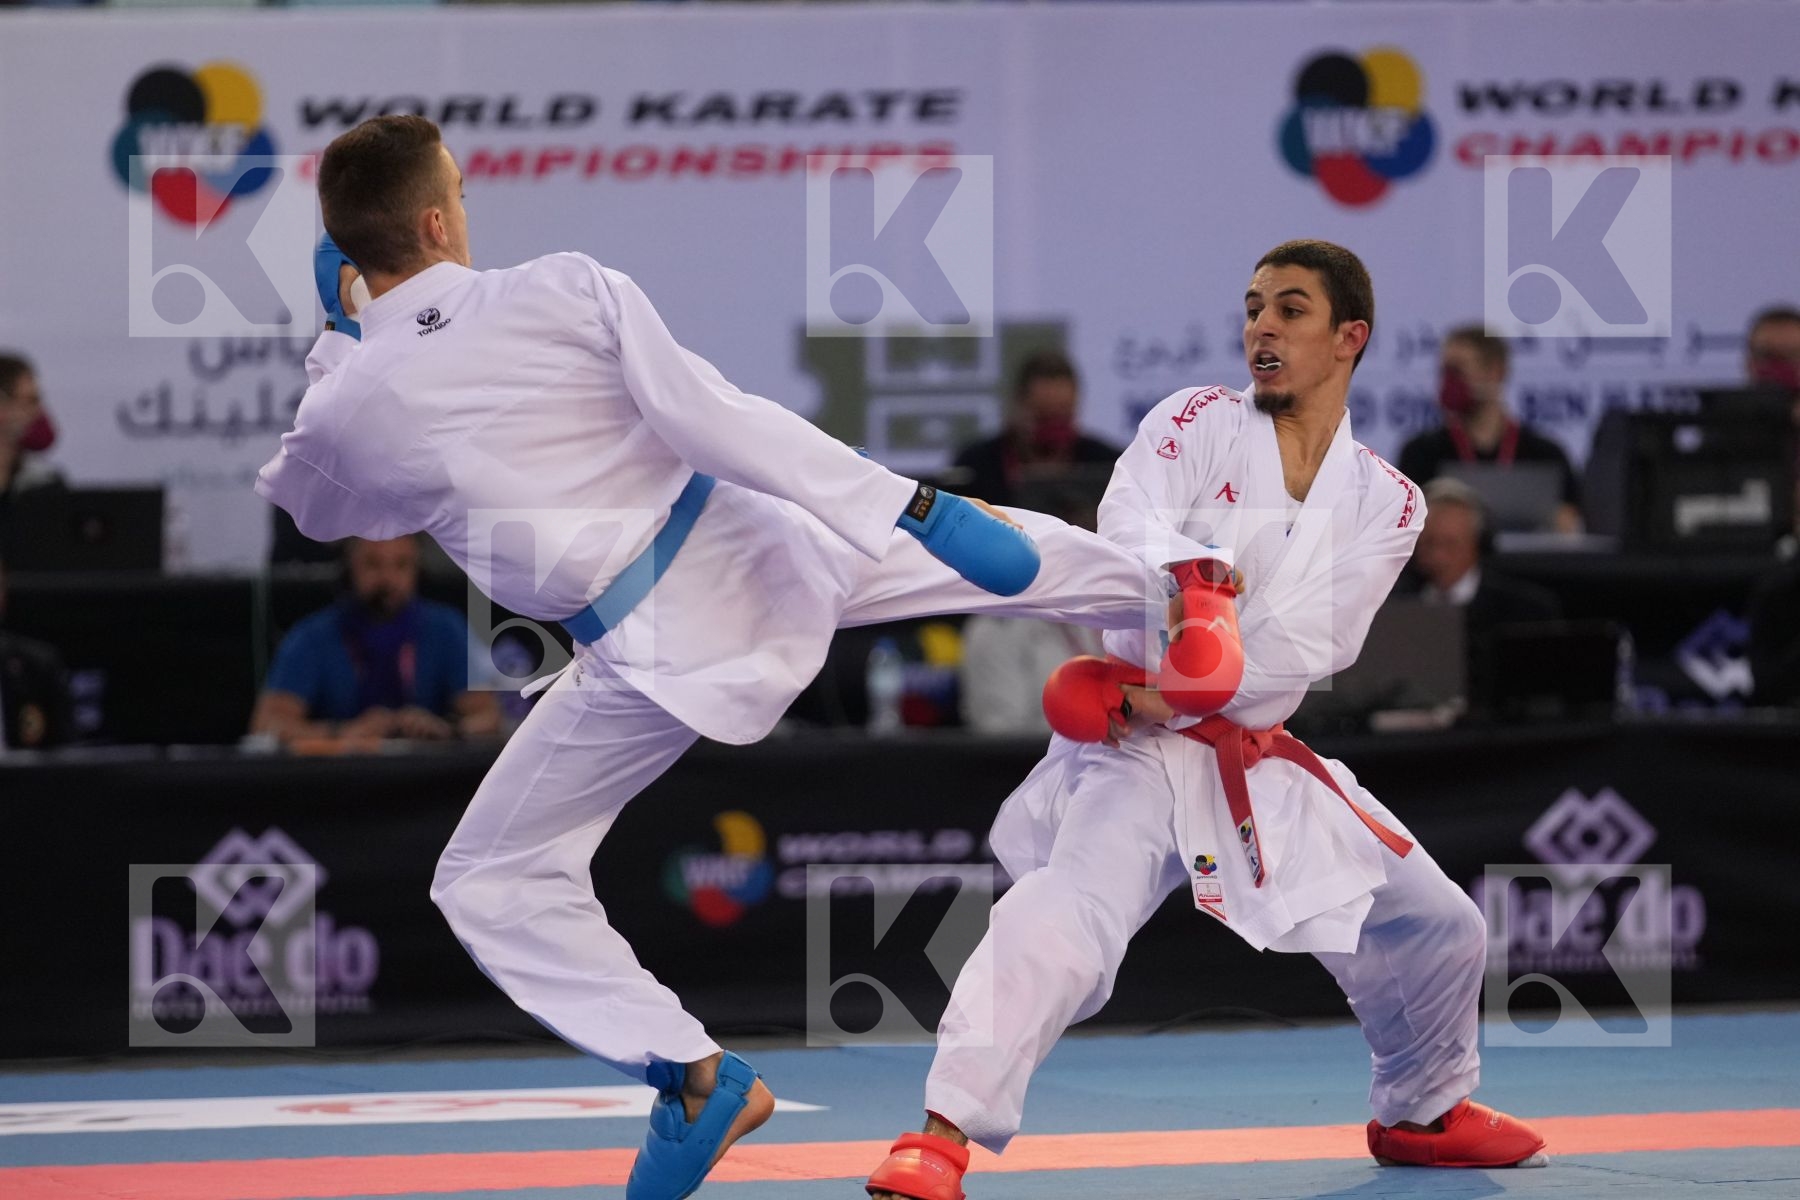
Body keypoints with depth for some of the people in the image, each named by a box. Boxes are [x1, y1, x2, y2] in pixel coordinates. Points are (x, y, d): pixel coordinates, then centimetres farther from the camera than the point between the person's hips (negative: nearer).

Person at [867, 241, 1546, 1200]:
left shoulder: (1383, 502, 3)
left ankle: (1424, 1112, 36)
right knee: (1065, 913, -30)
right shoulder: (1198, 424, -3)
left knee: (1436, 928, 10)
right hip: (1134, 756, -5)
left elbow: (1307, 648, -9)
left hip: (1262, 765, 5)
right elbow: (1125, 527, -21)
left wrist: (1165, 695, -20)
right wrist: (1182, 575, -44)